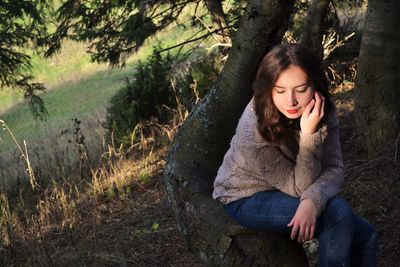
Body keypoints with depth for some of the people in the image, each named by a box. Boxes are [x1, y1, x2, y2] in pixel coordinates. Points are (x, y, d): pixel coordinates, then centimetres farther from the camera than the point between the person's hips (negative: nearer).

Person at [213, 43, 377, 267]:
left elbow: (334, 169, -20)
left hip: (288, 193, 6)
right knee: (338, 213, -25)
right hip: (247, 199, -6)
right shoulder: (254, 130, -32)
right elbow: (299, 187, -25)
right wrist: (309, 134, -38)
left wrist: (311, 201, -41)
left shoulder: (324, 112, -17)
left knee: (365, 235, -5)